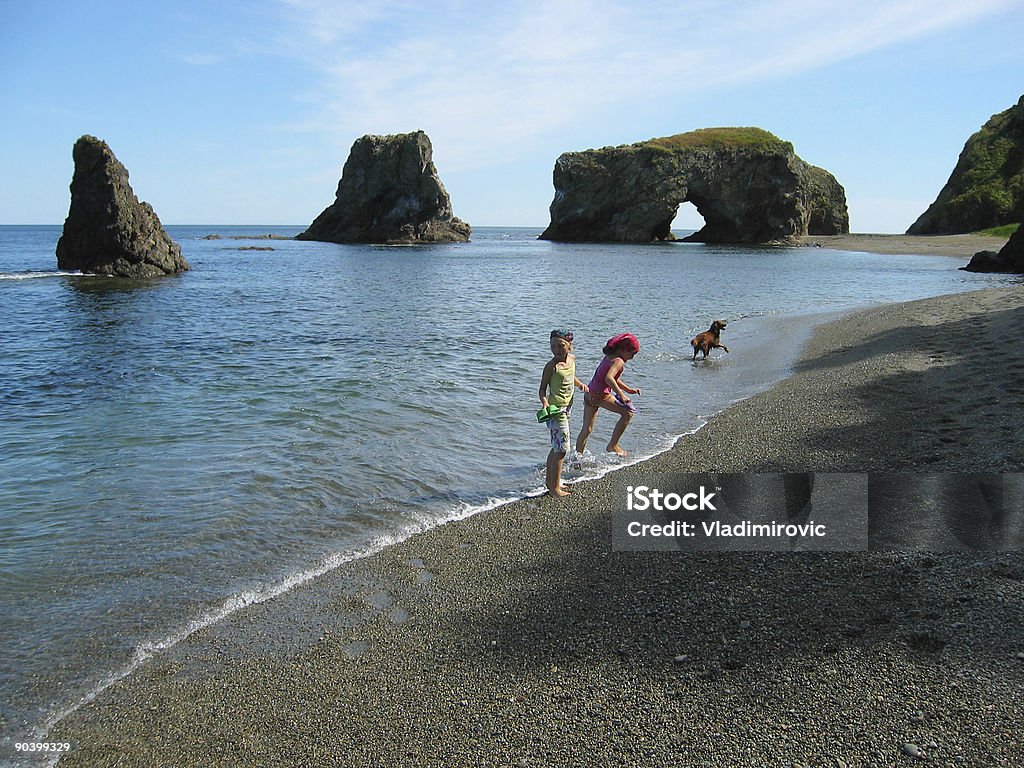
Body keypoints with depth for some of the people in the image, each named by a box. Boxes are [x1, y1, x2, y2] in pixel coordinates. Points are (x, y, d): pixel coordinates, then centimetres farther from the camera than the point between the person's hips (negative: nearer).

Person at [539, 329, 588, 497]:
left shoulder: (572, 358, 5)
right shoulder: (551, 366, -17)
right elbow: (543, 388, -13)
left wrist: (580, 384, 6)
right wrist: (544, 402, -30)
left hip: (566, 407, 8)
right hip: (556, 409, -8)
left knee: (556, 447, 17)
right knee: (562, 447, -7)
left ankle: (550, 481, 30)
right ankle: (555, 488, 2)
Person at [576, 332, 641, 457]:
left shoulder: (609, 357, 16)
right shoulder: (619, 361, -12)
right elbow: (608, 378, -29)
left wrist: (628, 389, 27)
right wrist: (621, 394, -29)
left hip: (590, 394, 9)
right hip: (601, 395, -9)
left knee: (587, 429, 13)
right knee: (628, 413, -2)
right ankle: (613, 445, 2)